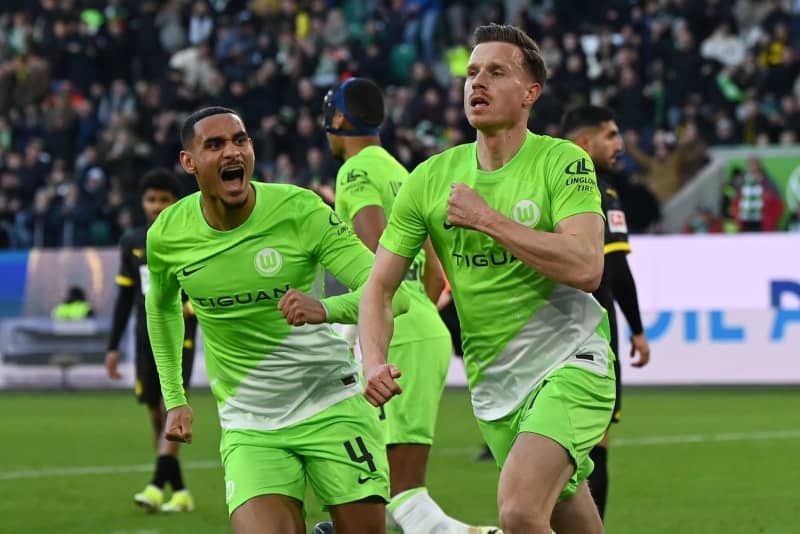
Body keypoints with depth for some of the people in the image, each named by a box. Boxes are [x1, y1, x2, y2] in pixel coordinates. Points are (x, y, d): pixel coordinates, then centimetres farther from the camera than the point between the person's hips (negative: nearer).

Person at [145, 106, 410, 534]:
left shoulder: (300, 210, -13)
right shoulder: (166, 237, -4)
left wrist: (326, 309, -39)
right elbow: (162, 307, 19)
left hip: (332, 405, -1)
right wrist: (174, 399, 17)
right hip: (248, 424, 1)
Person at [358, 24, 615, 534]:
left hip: (569, 363, -5)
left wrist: (486, 218, -20)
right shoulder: (431, 178, 2)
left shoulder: (564, 162, -9)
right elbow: (380, 285, 5)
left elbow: (586, 268, -23)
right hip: (493, 382, 5)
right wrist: (374, 362, -14)